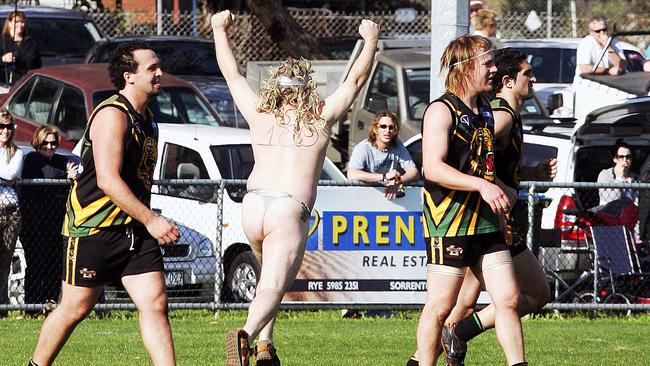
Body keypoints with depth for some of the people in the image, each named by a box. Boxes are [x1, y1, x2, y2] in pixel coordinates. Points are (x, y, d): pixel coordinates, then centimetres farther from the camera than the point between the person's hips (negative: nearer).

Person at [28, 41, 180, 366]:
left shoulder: (147, 118, 13)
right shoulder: (112, 115, -16)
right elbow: (107, 180, -24)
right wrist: (151, 220, -25)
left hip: (134, 230, 8)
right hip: (92, 228, -8)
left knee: (155, 303, -5)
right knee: (76, 308, 2)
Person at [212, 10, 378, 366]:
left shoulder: (260, 115, 12)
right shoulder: (320, 118, 7)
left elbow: (231, 73, 26)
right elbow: (356, 79, 20)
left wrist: (220, 30, 39)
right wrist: (370, 40, 33)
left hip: (253, 204, 4)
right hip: (290, 210, -4)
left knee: (270, 274, 28)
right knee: (272, 288, -12)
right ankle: (246, 334, -41)